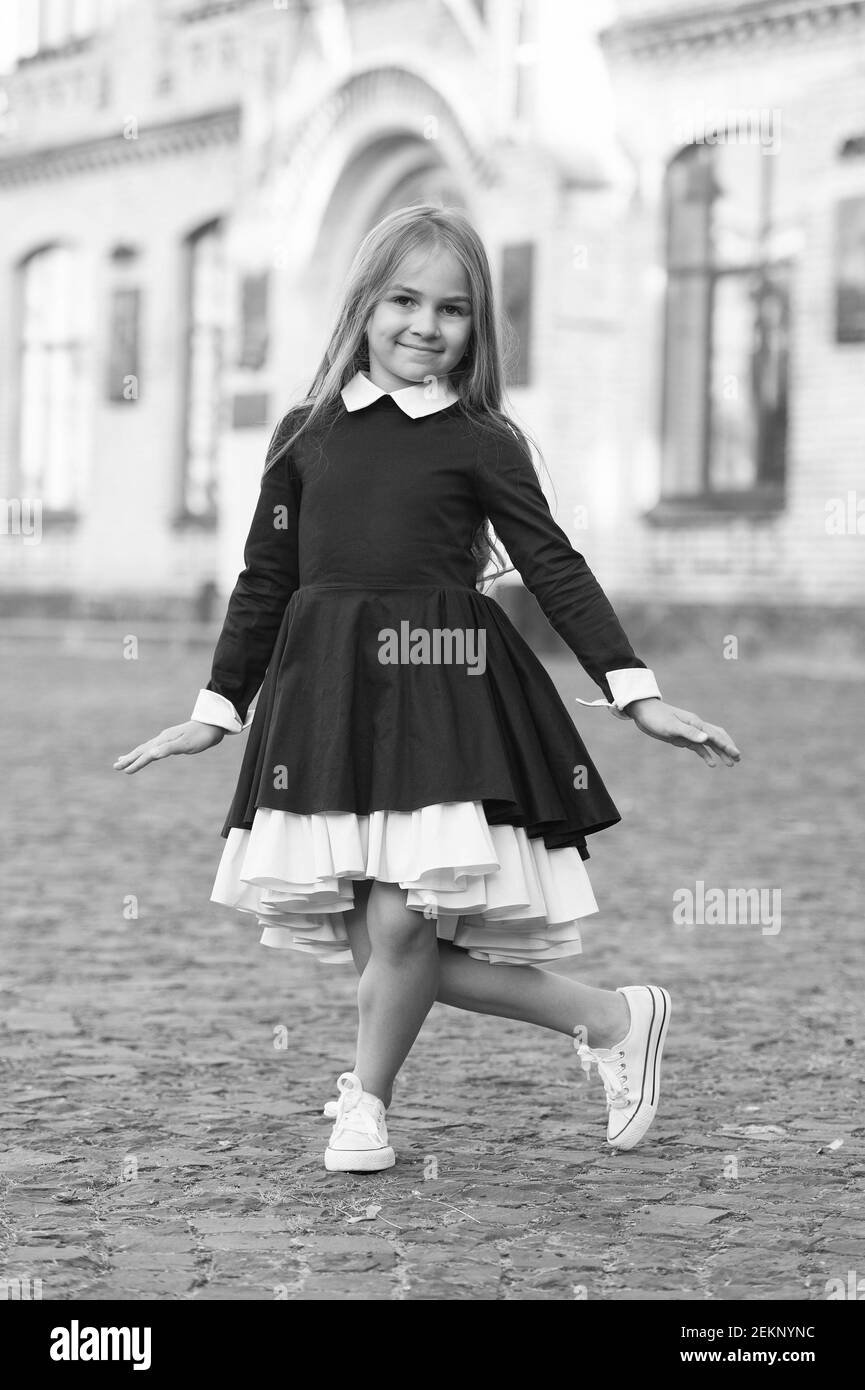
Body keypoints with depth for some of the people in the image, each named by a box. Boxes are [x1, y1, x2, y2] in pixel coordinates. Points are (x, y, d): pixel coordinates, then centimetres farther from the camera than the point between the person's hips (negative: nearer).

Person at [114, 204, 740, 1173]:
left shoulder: (482, 443, 3)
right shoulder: (307, 434, 10)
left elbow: (556, 569, 2)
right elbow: (266, 577, 15)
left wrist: (635, 693, -5)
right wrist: (216, 708, 16)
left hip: (442, 695, -2)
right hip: (324, 699, 3)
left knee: (402, 926, -12)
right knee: (383, 943, -2)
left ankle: (365, 1103, 16)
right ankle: (613, 1021, 14)